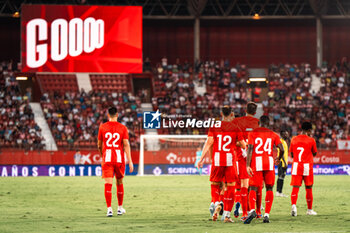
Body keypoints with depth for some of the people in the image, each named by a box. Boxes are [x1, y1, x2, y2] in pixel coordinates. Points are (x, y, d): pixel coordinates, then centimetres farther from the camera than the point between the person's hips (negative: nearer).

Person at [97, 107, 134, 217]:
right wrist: (130, 161, -7)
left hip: (107, 158, -1)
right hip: (119, 158, 1)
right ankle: (120, 208, 26)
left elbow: (99, 145, 10)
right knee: (119, 183, 16)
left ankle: (109, 209, -17)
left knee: (108, 183, -5)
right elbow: (126, 145, -7)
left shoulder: (102, 127, 2)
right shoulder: (122, 128, -1)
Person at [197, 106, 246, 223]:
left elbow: (209, 143, -4)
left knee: (215, 184, 16)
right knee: (230, 187, 5)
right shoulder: (235, 128, 1)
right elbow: (243, 145, 5)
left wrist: (201, 159, -3)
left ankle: (216, 204, -10)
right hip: (230, 160, -1)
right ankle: (227, 214, 2)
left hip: (217, 160, 1)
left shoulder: (214, 126, 3)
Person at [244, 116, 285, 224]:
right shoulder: (273, 134, 10)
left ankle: (252, 210, -25)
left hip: (256, 162, -1)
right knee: (269, 188, 11)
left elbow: (250, 149, -6)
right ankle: (266, 214, 3)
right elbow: (282, 149, 3)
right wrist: (278, 159, 24)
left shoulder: (253, 133, 5)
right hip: (269, 162, 1)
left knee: (253, 188, -1)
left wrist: (248, 165, -8)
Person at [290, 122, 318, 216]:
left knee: (295, 187, -3)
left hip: (296, 165, 2)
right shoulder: (311, 140, -3)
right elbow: (314, 153, 10)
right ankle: (309, 209, 18)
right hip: (307, 166, -2)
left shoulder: (294, 139, 6)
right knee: (308, 188, 10)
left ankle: (293, 205, -27)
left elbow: (292, 154, 12)